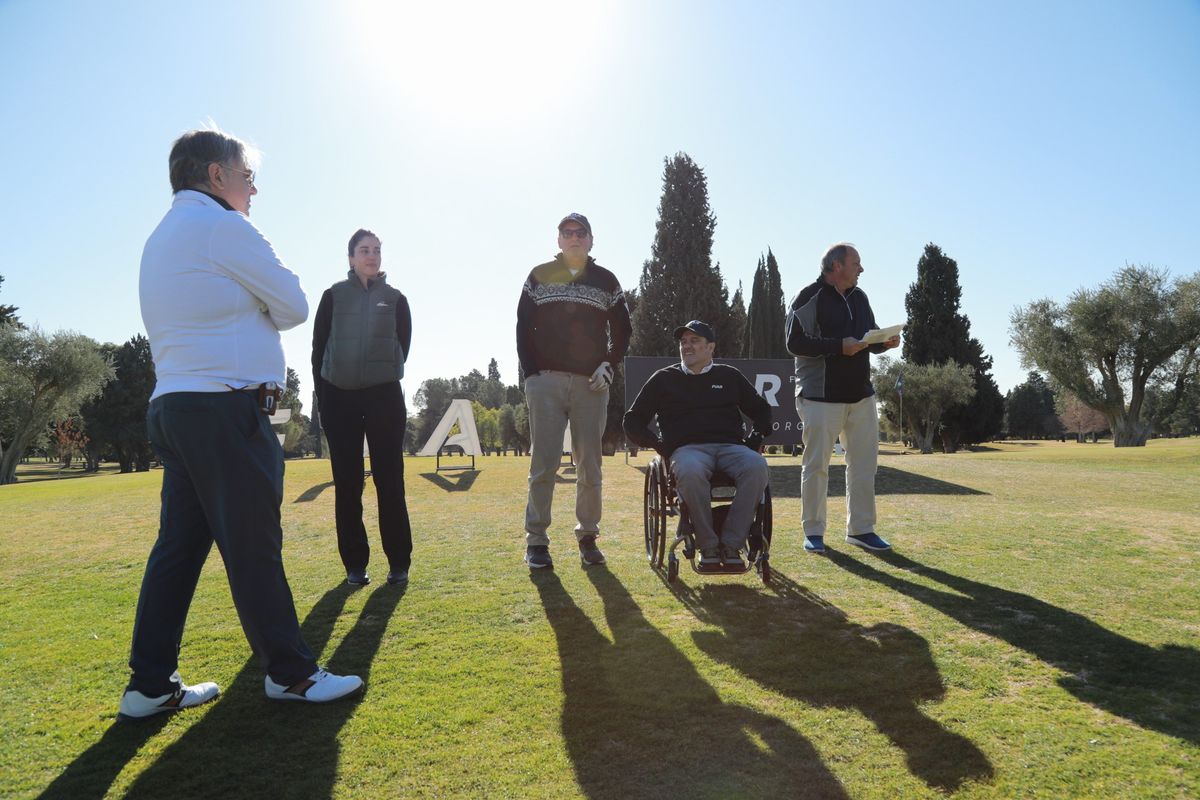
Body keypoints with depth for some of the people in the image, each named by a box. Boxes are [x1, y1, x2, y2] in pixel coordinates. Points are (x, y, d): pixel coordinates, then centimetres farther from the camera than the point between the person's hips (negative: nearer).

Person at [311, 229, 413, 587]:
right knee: (347, 483, 3)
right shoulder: (334, 296, 6)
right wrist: (323, 397, 2)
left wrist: (386, 379, 4)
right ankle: (355, 563, 12)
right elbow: (319, 347, 6)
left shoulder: (395, 298, 8)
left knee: (389, 479, -1)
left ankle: (398, 561, 7)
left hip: (384, 397, 0)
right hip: (340, 397, 1)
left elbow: (403, 347, 9)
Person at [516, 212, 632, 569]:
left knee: (590, 465, 3)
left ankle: (588, 537, 13)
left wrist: (609, 364, -1)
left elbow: (622, 329, 14)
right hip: (546, 381, -1)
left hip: (591, 384, 1)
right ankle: (536, 540, 2)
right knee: (544, 463, -4)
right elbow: (523, 326, 6)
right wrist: (531, 371, -4)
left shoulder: (606, 281, 12)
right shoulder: (539, 276, 9)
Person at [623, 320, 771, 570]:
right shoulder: (664, 379, 18)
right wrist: (657, 443, 1)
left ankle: (731, 544, -27)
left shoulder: (729, 376, 23)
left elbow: (762, 409, 32)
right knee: (690, 472, -40)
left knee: (757, 466, -34)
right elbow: (632, 421, 18)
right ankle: (707, 546, -25)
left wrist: (755, 438, 12)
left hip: (730, 447, 2)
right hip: (687, 448, -2)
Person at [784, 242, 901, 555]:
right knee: (816, 465, 1)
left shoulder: (859, 297, 15)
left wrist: (884, 342, -2)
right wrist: (839, 346, -21)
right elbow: (795, 342, -16)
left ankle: (861, 529, 22)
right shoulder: (809, 298, -9)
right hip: (821, 397, -7)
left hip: (861, 396, 7)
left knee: (864, 464, 10)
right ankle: (813, 532, 13)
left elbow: (869, 338, 20)